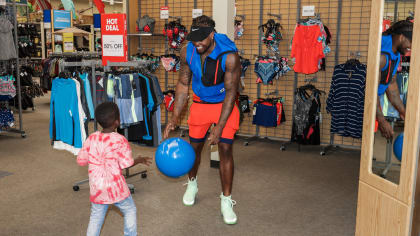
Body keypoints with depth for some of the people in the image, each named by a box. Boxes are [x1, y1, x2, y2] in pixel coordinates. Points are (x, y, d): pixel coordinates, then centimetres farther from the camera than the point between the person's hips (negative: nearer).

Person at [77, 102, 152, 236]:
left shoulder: (91, 138, -3)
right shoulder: (119, 140, -17)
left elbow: (81, 160, 3)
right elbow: (126, 164, -15)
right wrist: (140, 160, 2)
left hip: (96, 188, 4)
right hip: (115, 187, -4)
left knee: (96, 217, 17)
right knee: (130, 210, 18)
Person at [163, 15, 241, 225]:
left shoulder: (229, 56, -28)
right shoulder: (187, 52, -16)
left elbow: (231, 92, -24)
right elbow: (183, 84, -6)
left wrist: (219, 127, -27)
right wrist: (175, 117, -12)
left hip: (224, 103, -3)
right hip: (200, 103, 3)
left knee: (225, 148, -10)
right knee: (195, 146, 11)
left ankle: (226, 200, 5)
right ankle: (192, 184, 40)